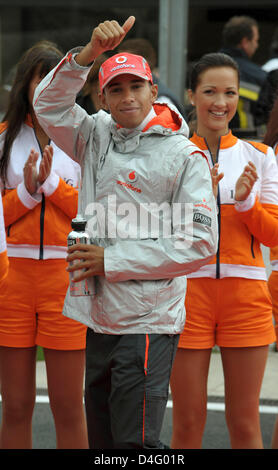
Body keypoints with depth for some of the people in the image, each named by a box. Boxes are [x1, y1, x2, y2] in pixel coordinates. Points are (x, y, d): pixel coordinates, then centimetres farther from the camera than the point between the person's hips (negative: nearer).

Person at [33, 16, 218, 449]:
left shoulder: (184, 155, -5)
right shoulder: (97, 138, 11)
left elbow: (201, 242, -11)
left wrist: (113, 260, -12)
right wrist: (91, 51, -9)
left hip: (148, 323, -6)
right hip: (99, 319, 6)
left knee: (135, 442, -8)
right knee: (102, 439, 12)